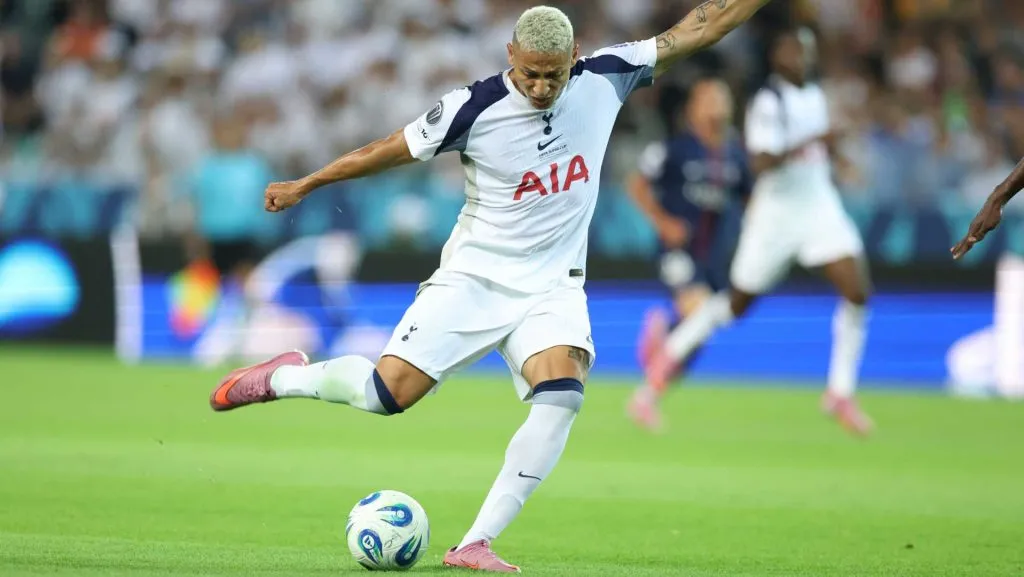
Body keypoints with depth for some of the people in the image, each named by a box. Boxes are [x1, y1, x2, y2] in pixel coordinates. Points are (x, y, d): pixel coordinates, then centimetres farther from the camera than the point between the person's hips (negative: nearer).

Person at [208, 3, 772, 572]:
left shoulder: (605, 79, -6)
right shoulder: (475, 108, -14)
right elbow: (389, 151, -2)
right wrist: (303, 186, 6)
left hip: (553, 286, 2)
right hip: (474, 276, -2)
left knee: (563, 394, -25)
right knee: (389, 391, -12)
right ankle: (284, 377, 21)